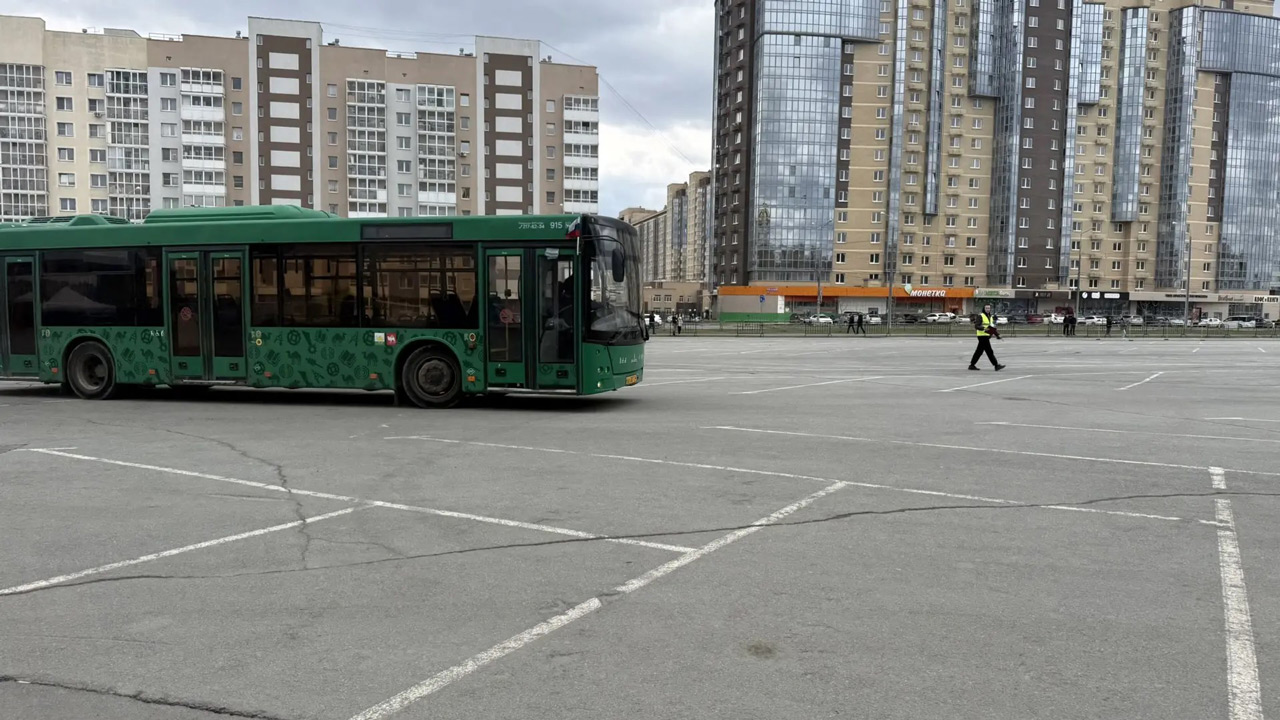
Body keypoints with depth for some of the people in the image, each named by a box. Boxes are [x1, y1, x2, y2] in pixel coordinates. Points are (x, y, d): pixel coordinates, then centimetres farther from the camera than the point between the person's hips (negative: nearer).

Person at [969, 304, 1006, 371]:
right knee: (989, 351, -8)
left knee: (979, 351, 12)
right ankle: (996, 365, -7)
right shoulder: (981, 316, -8)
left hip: (987, 336, 9)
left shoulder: (991, 316, 18)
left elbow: (993, 327, 22)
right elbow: (976, 326, -15)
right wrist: (984, 328, -31)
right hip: (982, 336, -9)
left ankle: (972, 365, 18)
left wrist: (997, 334, 10)